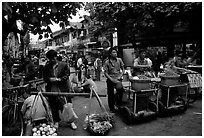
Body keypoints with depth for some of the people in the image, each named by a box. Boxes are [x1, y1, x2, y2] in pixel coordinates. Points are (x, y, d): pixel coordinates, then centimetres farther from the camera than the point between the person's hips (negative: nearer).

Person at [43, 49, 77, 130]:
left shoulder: (64, 65, -1)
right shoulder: (46, 67, 7)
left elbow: (66, 76, -5)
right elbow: (45, 78, 4)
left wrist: (58, 79, -17)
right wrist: (51, 79, -16)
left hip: (63, 89, -2)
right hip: (51, 90, 3)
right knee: (54, 107, 13)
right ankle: (56, 121, 32)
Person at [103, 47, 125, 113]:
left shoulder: (119, 60, 0)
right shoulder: (107, 62, -9)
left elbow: (123, 69, 8)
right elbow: (105, 73, -8)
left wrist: (120, 76, -7)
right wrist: (112, 80, -16)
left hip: (118, 79, 2)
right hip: (110, 80, -2)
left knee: (121, 91, -3)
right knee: (111, 94, 6)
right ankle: (112, 108, 26)